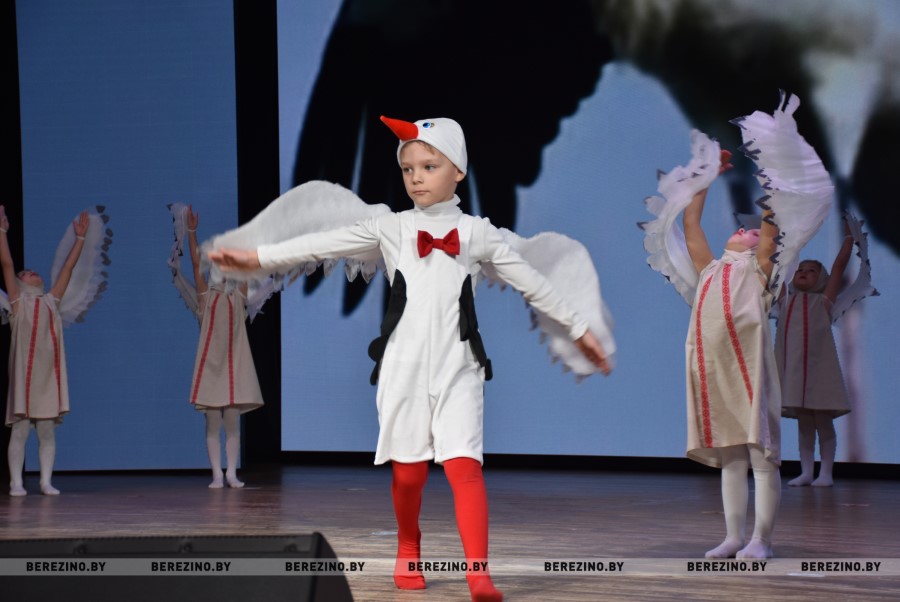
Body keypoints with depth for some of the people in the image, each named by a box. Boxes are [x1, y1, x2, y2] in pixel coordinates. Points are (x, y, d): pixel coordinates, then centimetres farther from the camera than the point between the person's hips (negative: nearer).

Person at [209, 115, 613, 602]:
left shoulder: (476, 232, 6)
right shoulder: (391, 227, 5)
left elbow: (531, 282, 13)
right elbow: (323, 245, -3)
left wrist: (579, 330, 16)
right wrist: (254, 257, -13)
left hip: (458, 365, -1)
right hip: (404, 363, 1)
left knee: (463, 465, -12)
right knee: (408, 470, 6)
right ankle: (408, 553, 29)